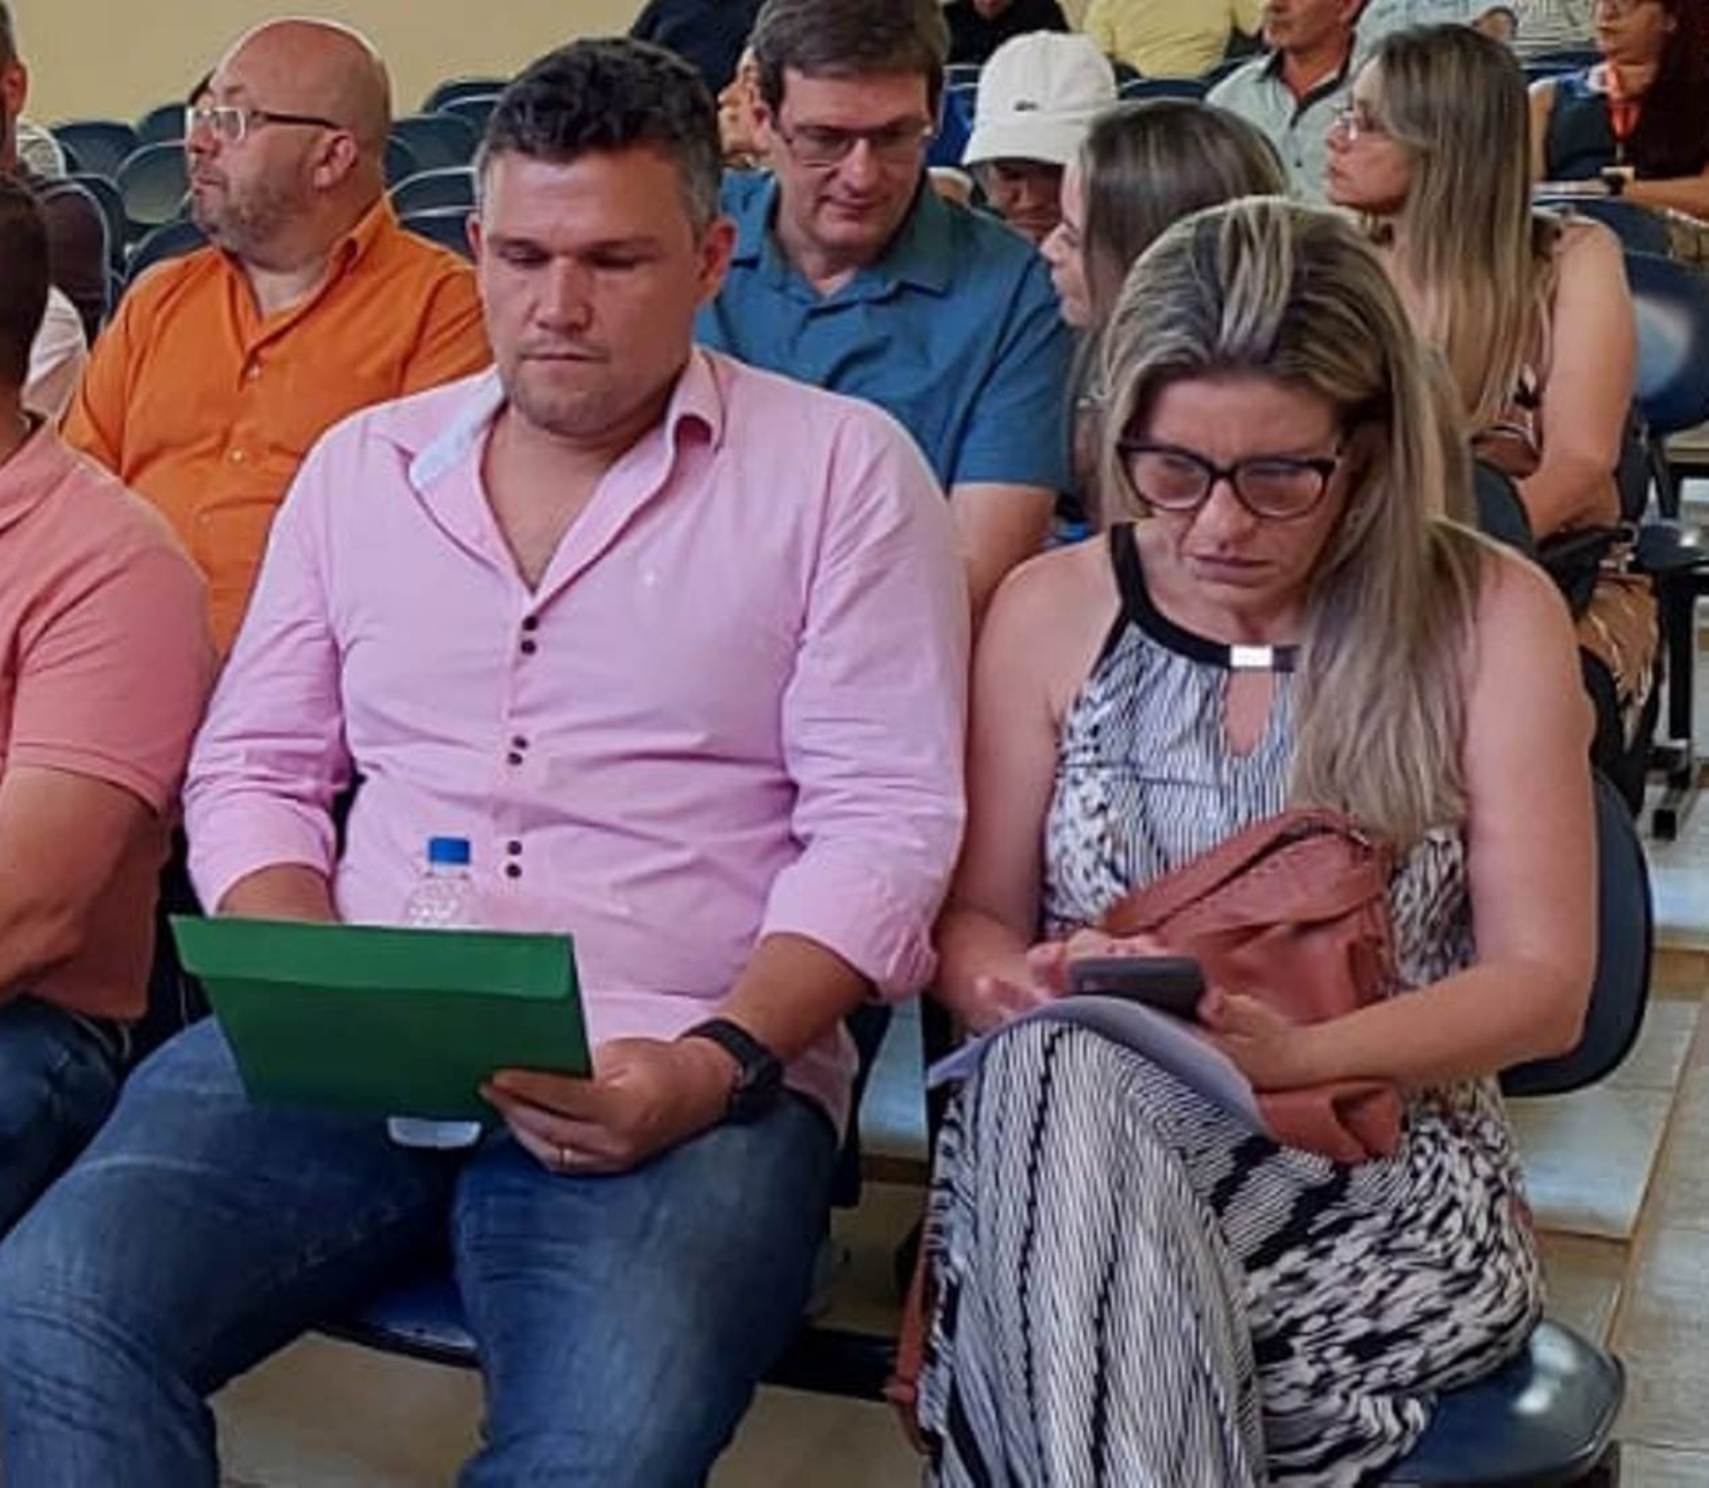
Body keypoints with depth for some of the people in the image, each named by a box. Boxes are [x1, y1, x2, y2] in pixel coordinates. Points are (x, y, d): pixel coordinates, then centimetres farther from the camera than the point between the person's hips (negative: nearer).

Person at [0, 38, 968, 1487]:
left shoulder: (842, 469, 4)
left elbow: (886, 823, -1)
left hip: (682, 1069, -3)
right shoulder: (362, 463, 16)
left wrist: (722, 1064, -16)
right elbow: (255, 771, 17)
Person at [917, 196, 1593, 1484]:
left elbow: (1543, 984, -3)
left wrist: (1295, 1053, -21)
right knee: (1055, 1081, -35)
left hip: (1381, 1180, -3)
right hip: (1061, 1152, 3)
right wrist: (1032, 987, -16)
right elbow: (971, 924, 10)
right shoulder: (1053, 609, 5)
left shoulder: (1489, 616, 0)